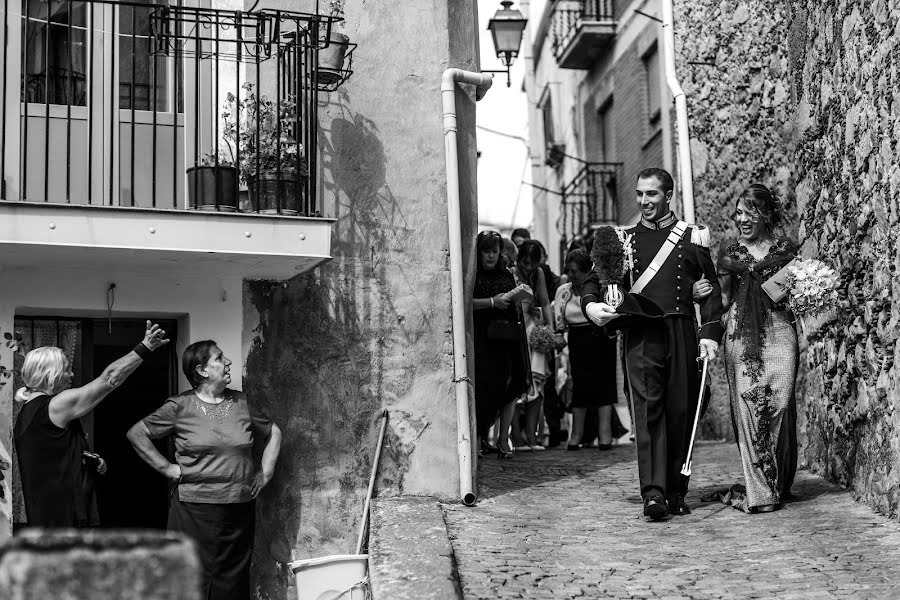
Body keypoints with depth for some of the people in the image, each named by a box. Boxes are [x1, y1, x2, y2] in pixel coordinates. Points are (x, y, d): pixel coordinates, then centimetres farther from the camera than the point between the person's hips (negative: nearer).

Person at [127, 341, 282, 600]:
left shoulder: (243, 404, 8)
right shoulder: (180, 407, -2)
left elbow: (273, 433, 22)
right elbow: (136, 433, 2)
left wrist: (265, 472, 11)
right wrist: (167, 468, -3)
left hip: (240, 509, 3)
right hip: (194, 510, -3)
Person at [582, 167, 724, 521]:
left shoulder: (692, 237, 9)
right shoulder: (623, 239, 12)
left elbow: (711, 288, 6)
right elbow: (595, 280, 15)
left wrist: (709, 333, -6)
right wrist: (591, 305, -7)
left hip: (682, 334, 0)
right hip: (640, 336, 0)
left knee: (681, 412, 3)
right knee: (648, 410, -11)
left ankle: (677, 493, 13)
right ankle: (653, 493, -16)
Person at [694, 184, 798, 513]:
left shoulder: (786, 249, 8)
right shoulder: (730, 250, 11)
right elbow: (724, 298, 12)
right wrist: (703, 294, -6)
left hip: (778, 331, 0)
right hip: (741, 334, 0)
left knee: (778, 403, -7)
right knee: (747, 406, -8)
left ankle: (779, 484, 9)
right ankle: (759, 491, -5)